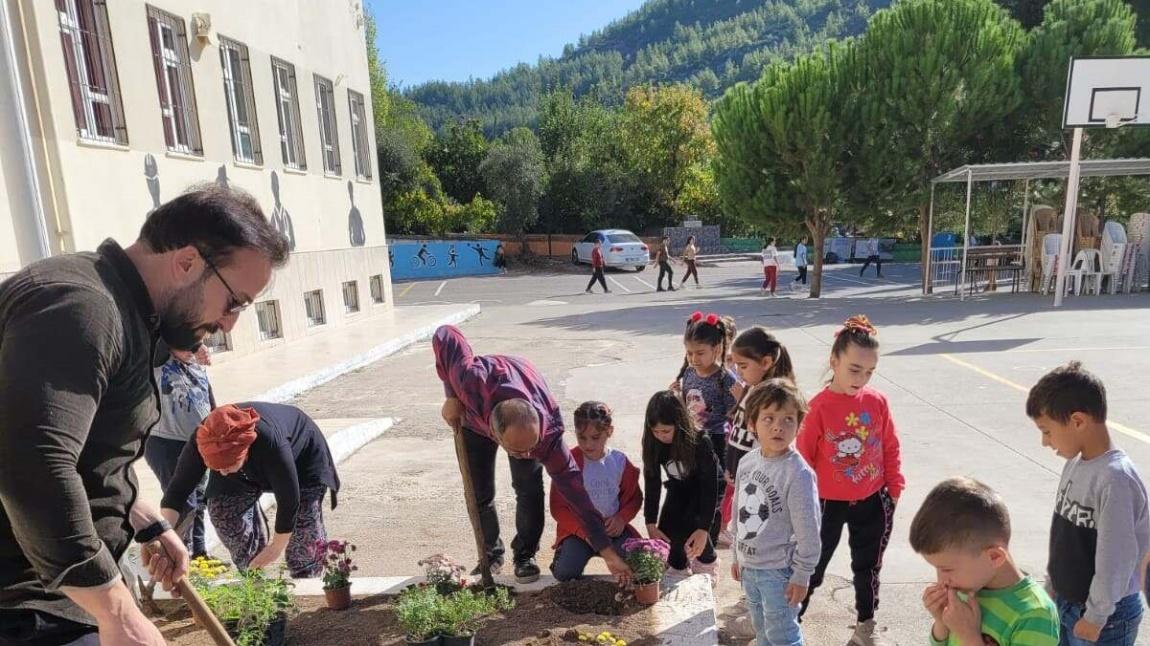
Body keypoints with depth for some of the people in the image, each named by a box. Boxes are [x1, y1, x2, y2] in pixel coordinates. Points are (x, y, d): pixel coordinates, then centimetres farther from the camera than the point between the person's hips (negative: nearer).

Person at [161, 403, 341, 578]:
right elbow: (177, 489, -24)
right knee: (221, 507, -9)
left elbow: (289, 499, -34)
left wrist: (276, 548, -23)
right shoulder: (203, 441, -33)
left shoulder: (271, 443, -44)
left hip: (302, 455, -4)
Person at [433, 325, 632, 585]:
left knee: (529, 488, -10)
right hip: (472, 416, 1)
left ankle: (525, 555, 13)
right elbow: (444, 335, -35)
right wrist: (452, 397, -29)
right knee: (479, 494, 1)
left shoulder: (548, 432, -43)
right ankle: (491, 553, 25)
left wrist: (607, 551, -34)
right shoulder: (475, 384, -50)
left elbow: (573, 488, -37)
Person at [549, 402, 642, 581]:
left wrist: (622, 518, -12)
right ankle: (563, 552, 11)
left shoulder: (620, 461, -2)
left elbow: (634, 497, 8)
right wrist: (584, 532, -16)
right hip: (578, 528, -2)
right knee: (564, 573, -23)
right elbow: (558, 506, -7)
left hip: (612, 527, 2)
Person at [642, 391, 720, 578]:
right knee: (666, 532, -8)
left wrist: (704, 529, -37)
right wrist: (651, 524, -24)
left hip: (705, 489, -4)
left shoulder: (700, 442, -34)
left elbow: (709, 486, -31)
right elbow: (652, 482, -18)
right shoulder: (654, 443, -22)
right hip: (678, 489, 4)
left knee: (694, 526, -20)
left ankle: (707, 562, 10)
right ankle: (678, 568, 19)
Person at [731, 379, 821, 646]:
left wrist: (801, 575, -14)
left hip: (779, 569, -6)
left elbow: (808, 532, -18)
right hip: (749, 566, 7)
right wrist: (737, 554, 14)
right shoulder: (747, 462, -2)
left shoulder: (798, 473, -22)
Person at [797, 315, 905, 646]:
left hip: (872, 502, 4)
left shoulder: (877, 402, -8)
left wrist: (894, 490, 6)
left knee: (867, 567, 21)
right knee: (812, 567, 9)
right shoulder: (818, 407, -19)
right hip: (829, 504, -3)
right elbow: (804, 459, -12)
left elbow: (891, 448, 4)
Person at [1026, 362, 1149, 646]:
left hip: (1106, 616, -7)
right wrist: (1051, 585, 13)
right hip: (1065, 602, 7)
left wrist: (1095, 617, -15)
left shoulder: (1116, 479, -25)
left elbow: (1116, 559, -22)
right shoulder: (1075, 463, -1)